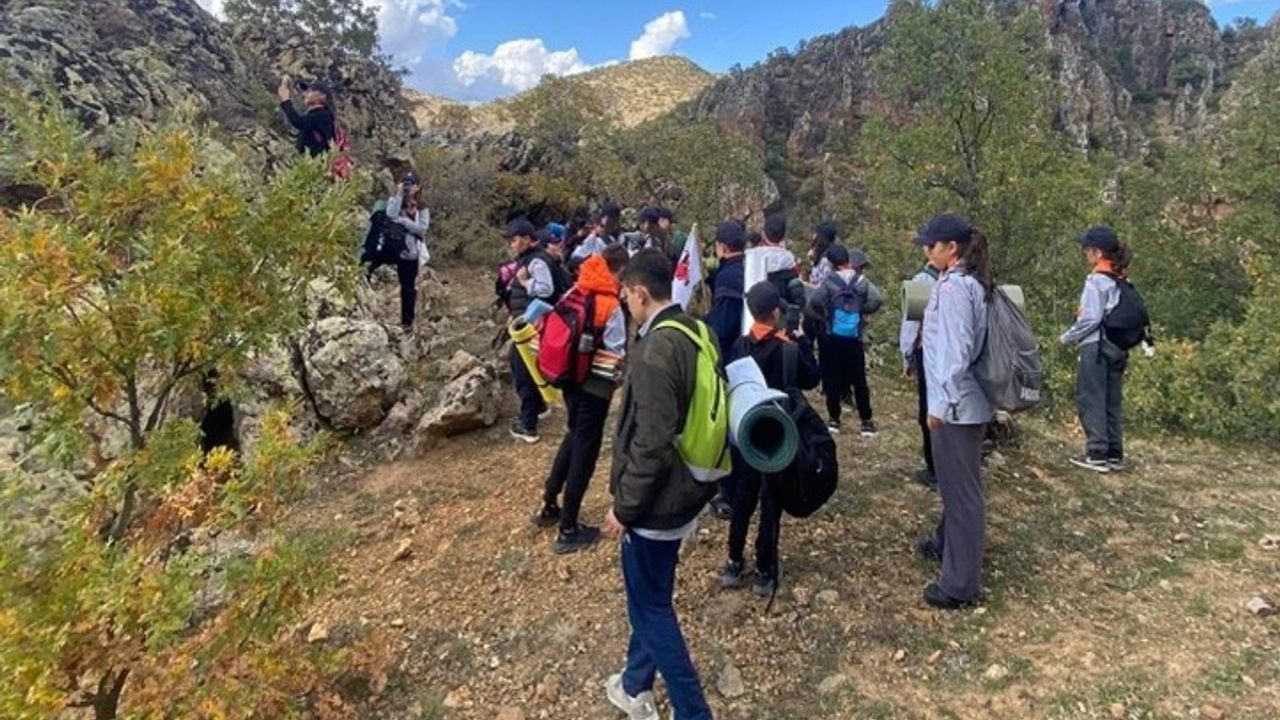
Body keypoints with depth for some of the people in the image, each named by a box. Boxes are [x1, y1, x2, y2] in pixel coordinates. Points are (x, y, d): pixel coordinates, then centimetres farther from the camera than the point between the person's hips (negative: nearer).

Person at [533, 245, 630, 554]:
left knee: (574, 438, 26)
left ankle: (548, 506, 34)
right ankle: (568, 530, 15)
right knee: (585, 450, 5)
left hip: (569, 379, 7)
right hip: (595, 386, -7)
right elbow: (617, 356, -17)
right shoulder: (611, 306, -19)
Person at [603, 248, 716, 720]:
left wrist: (624, 506, -15)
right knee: (648, 596, 24)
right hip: (685, 488, 9)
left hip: (657, 500, -9)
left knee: (651, 605, 8)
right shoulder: (695, 333, 4)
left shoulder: (656, 348, -25)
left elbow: (652, 443, -26)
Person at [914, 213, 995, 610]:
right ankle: (947, 544, 44)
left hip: (956, 403, -10)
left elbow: (955, 351, -23)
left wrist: (940, 403, -20)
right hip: (965, 400, 10)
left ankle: (961, 583, 8)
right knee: (954, 483, 25)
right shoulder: (970, 282, 11)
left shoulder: (953, 287, -19)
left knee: (961, 488, -2)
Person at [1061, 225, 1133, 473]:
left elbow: (1091, 318, -16)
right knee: (1112, 401, 11)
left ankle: (1097, 454, 0)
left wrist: (1068, 337, -3)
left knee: (1091, 400, -1)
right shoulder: (1120, 280, 10)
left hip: (1096, 346, -8)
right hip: (1117, 347, 8)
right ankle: (1115, 454, 15)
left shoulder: (1096, 280, -12)